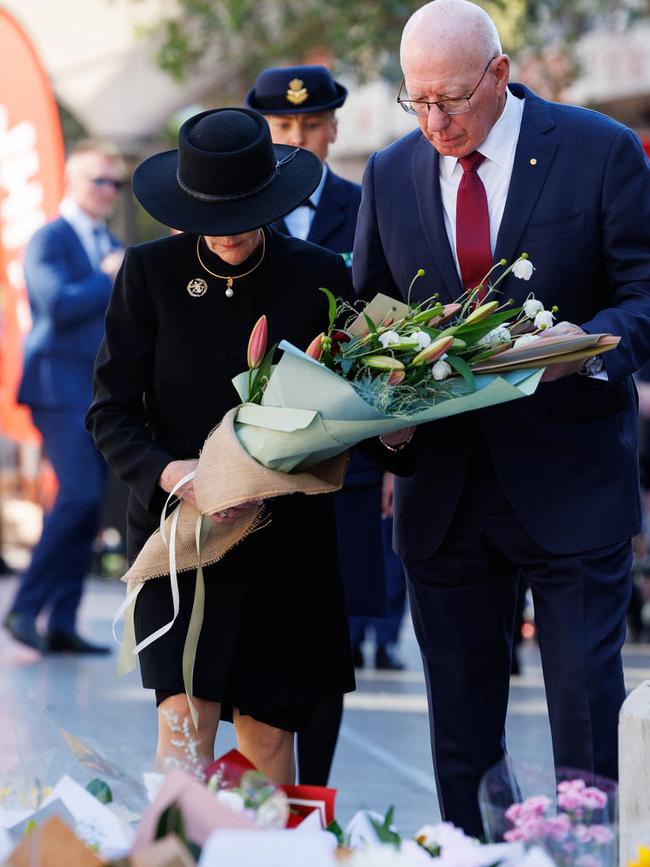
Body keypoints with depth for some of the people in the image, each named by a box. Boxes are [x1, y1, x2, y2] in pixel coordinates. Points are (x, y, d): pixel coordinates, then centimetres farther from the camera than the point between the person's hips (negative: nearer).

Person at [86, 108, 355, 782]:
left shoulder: (317, 274, 1)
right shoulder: (149, 272, -1)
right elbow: (111, 413, -2)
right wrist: (167, 471, -21)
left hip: (286, 531, 1)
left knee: (268, 729, 5)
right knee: (185, 715, -15)